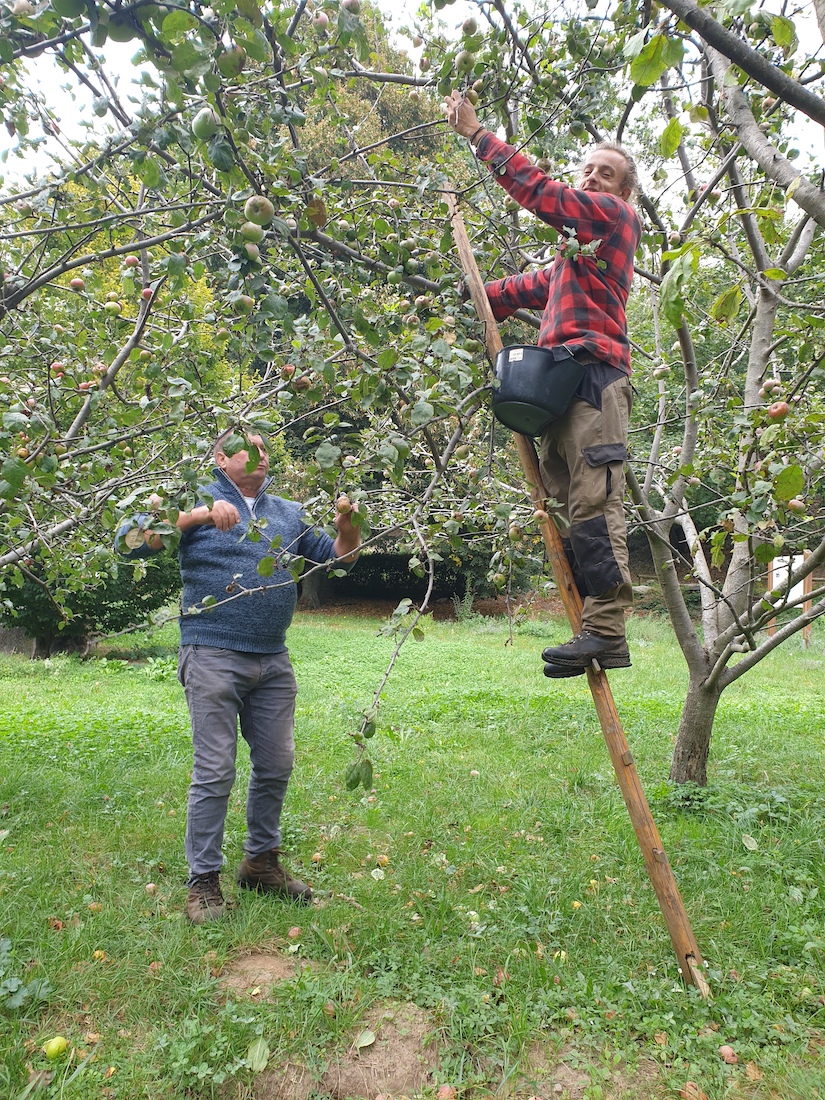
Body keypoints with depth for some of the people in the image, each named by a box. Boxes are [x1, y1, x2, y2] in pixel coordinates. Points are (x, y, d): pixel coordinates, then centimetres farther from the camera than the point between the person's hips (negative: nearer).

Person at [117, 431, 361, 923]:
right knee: (215, 771, -1)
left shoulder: (289, 512, 15)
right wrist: (200, 514, -23)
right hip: (214, 656, -5)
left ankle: (262, 861, 31)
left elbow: (340, 555, 16)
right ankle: (203, 881, 14)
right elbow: (131, 541, -12)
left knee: (276, 765, 13)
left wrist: (347, 526, -7)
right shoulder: (194, 502, 1)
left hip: (274, 660, 5)